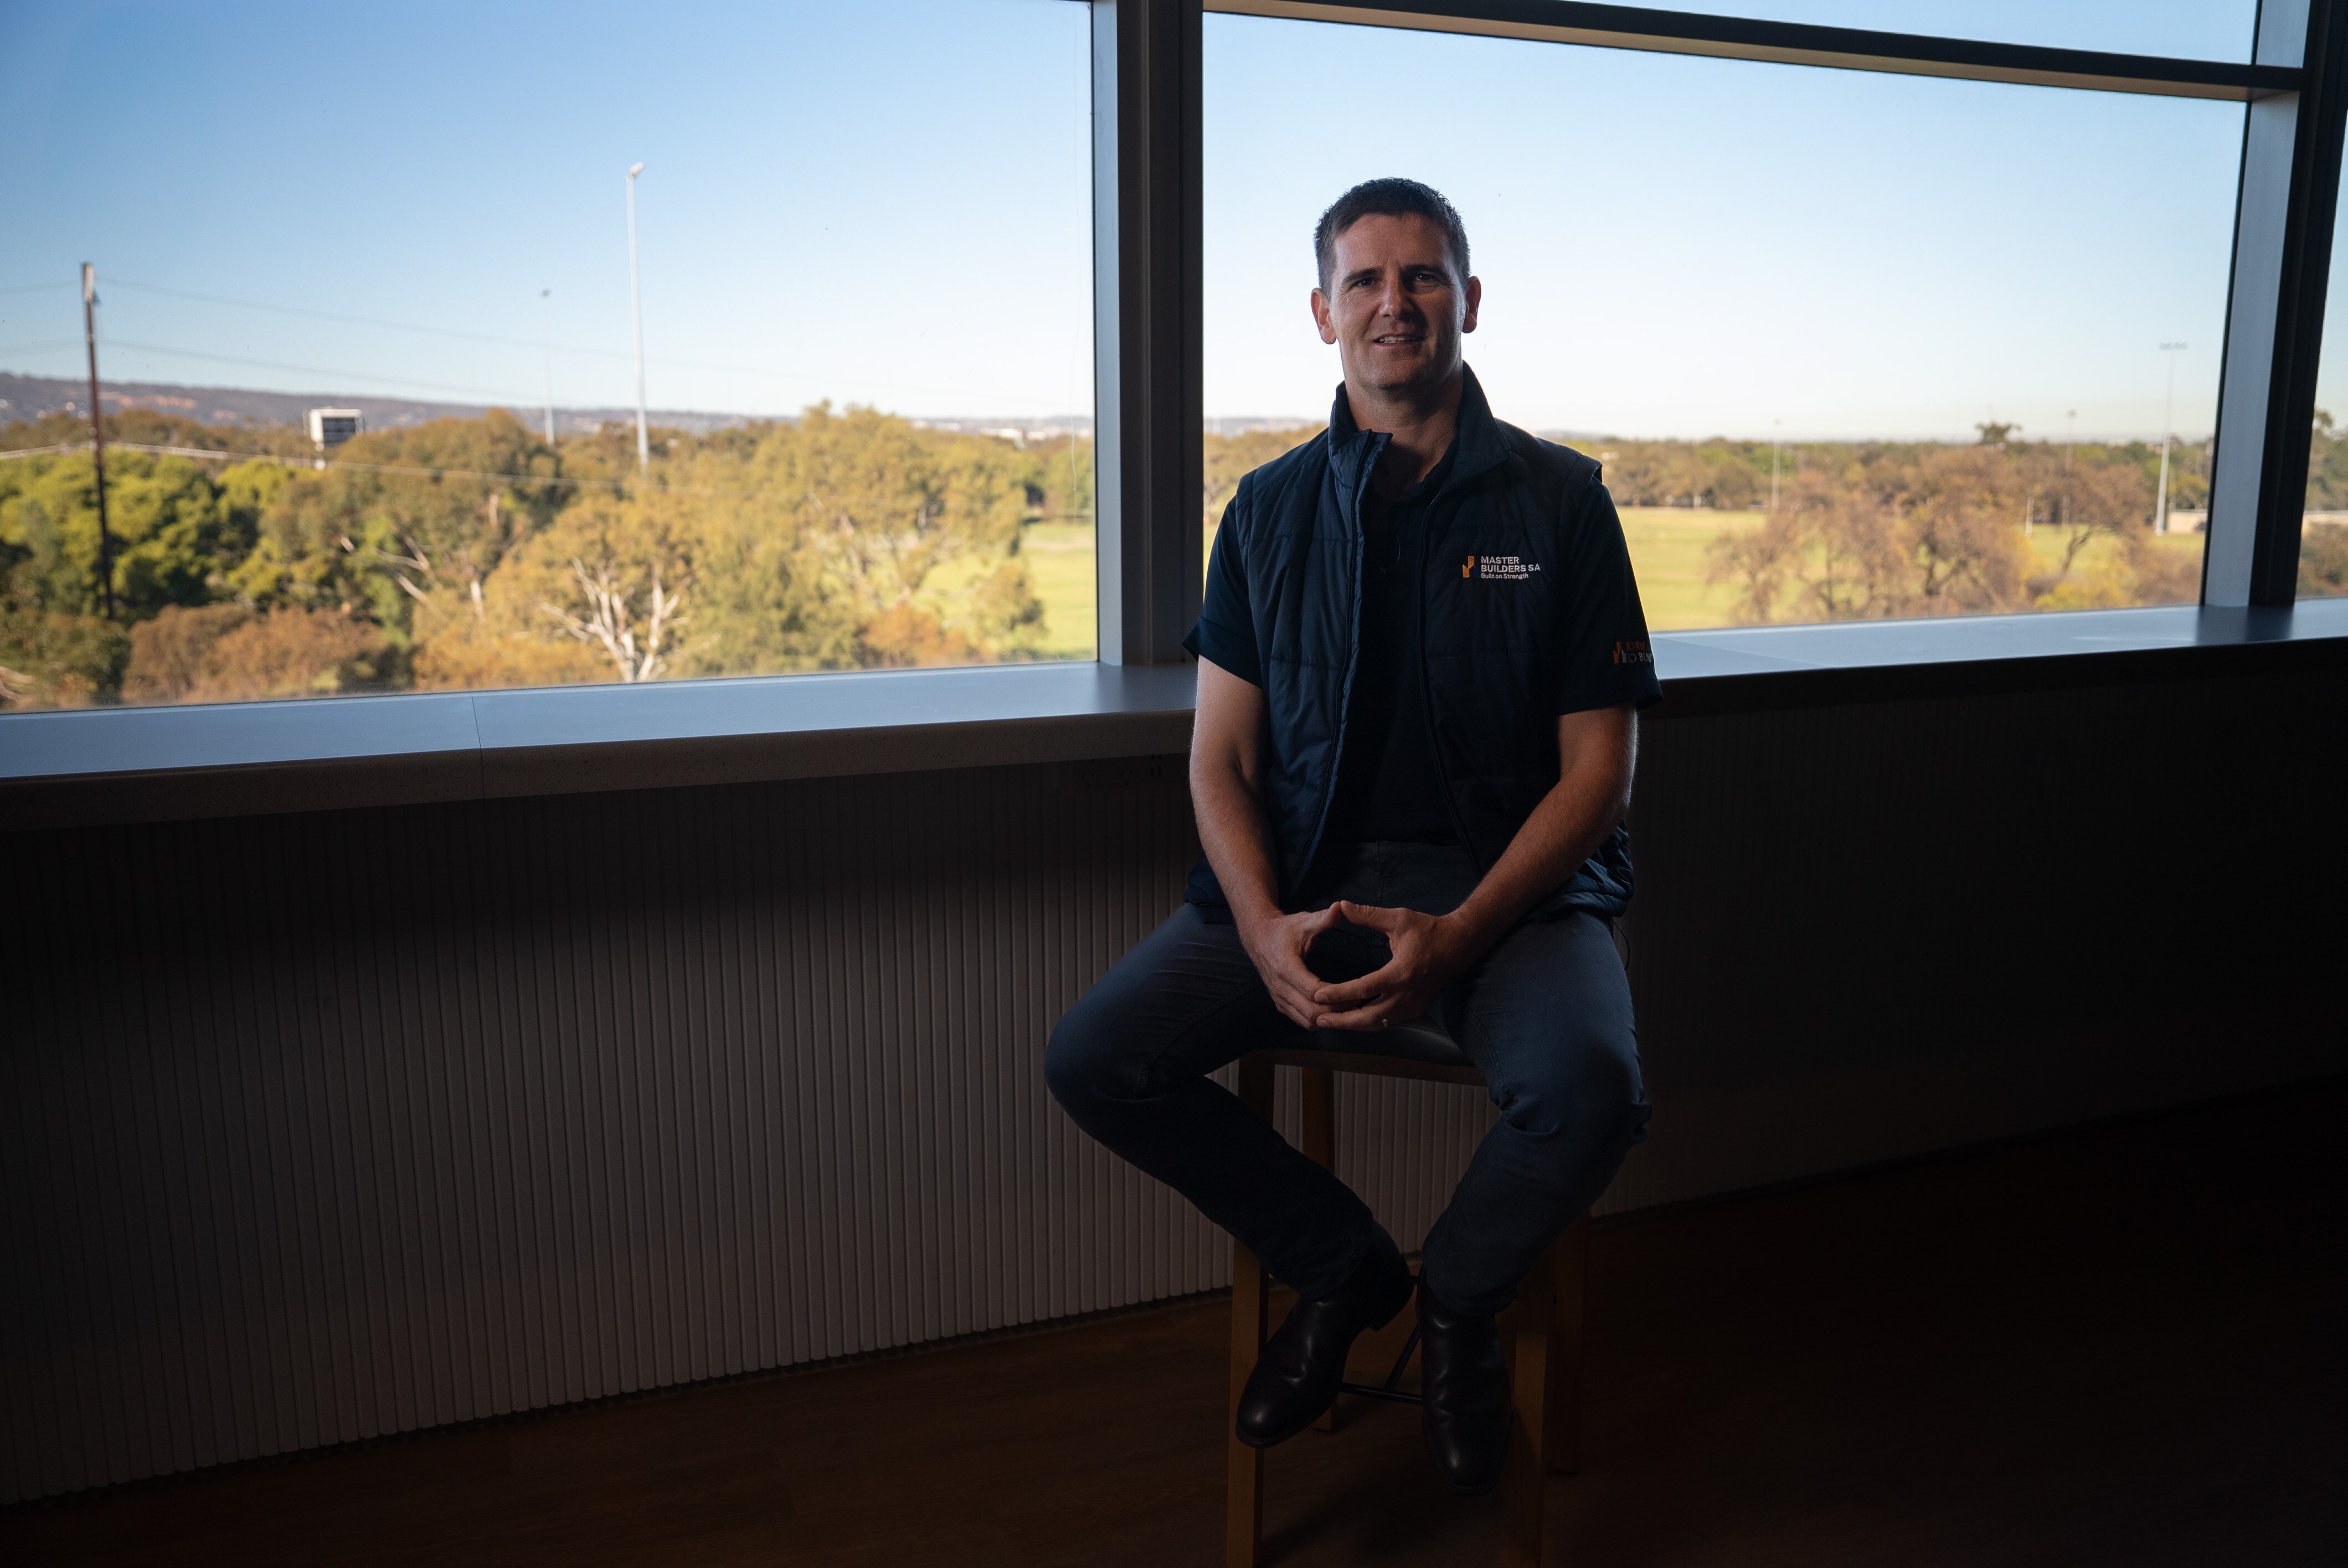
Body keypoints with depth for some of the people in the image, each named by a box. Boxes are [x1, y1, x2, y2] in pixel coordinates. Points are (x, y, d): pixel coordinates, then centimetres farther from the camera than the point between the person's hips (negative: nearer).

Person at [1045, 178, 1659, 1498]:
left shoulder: (1559, 500, 0)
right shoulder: (1272, 511, 8)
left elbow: (1597, 772, -3)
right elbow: (1222, 755, 5)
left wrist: (1456, 935, -18)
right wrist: (1264, 927, -15)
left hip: (1510, 880, -2)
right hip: (1305, 878, 3)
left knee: (1587, 1089, -32)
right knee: (1095, 1060, -17)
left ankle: (1459, 1300, 4)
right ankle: (1340, 1265, 7)